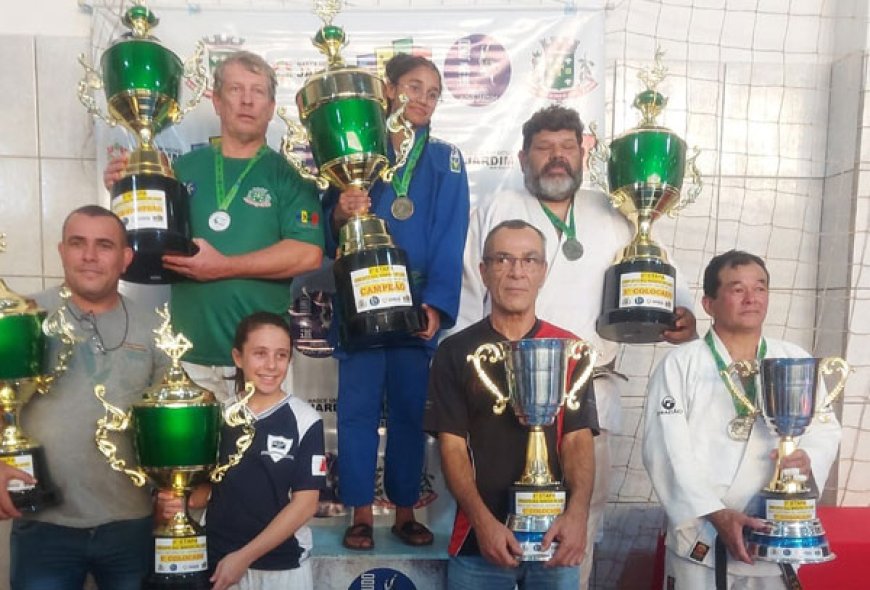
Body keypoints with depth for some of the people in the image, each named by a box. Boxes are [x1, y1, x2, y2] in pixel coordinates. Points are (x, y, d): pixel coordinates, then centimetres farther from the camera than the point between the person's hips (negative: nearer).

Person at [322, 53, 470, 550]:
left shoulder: (447, 161, 9)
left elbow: (451, 239, -2)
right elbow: (329, 228, 3)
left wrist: (436, 303, -14)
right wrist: (341, 214, -21)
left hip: (418, 303, 1)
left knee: (411, 408, 7)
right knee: (358, 406, 2)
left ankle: (406, 511, 21)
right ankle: (361, 513, 15)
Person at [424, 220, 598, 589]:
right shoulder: (455, 351, -1)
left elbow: (578, 440, -2)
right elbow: (452, 447, -4)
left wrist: (577, 514, -18)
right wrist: (483, 521, -17)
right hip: (478, 540, -1)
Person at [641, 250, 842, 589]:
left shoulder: (797, 362, 7)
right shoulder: (679, 365, -5)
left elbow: (825, 429, 6)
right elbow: (665, 450, -11)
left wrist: (808, 460, -16)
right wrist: (715, 514, -19)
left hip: (778, 540, 3)